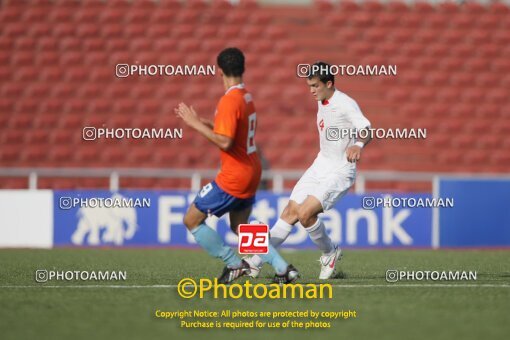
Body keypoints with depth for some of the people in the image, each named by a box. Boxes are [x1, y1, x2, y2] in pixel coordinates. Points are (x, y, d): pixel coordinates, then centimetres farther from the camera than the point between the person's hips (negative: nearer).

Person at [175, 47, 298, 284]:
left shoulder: (229, 101, -19)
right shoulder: (246, 97, 10)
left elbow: (225, 142, -27)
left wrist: (195, 124, -20)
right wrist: (199, 121, 13)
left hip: (233, 177, -9)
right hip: (251, 174, 9)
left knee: (192, 220, 0)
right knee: (240, 229, 19)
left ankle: (234, 264, 0)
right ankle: (283, 268, 8)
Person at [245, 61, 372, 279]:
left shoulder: (346, 104, -19)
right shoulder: (322, 102, 7)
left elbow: (366, 130, -34)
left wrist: (358, 145, -55)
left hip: (340, 173, -8)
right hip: (320, 166, 8)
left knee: (305, 213, -21)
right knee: (290, 212, 2)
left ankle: (329, 253, 4)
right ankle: (255, 263, 5)